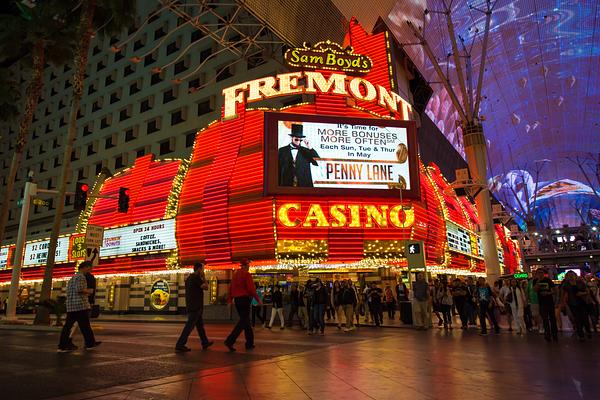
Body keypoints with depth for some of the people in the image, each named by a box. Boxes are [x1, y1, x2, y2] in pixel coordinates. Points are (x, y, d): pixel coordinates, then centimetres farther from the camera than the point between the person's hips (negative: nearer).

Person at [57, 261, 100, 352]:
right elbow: (79, 289, -20)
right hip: (81, 304, -9)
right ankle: (90, 343, 9)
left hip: (70, 305, 9)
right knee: (85, 325, 0)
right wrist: (88, 291, -2)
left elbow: (68, 292, 26)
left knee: (68, 325, 5)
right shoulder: (81, 277, -7)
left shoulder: (72, 278, 23)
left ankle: (62, 345, 2)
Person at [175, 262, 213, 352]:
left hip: (190, 306, 10)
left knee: (200, 325, 17)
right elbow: (205, 287, -16)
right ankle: (180, 345, -7)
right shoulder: (196, 277, -14)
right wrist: (203, 277, -8)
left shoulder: (188, 278, 16)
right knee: (189, 326, -8)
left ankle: (205, 343, 27)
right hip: (196, 307, -10)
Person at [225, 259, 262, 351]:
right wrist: (258, 299, -6)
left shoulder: (235, 274, 13)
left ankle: (250, 343, 18)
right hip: (244, 298, -8)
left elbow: (231, 288, 15)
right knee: (243, 321, -5)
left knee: (246, 320, 15)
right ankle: (230, 341, -15)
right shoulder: (247, 274, -9)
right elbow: (251, 289, -14)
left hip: (237, 299, 8)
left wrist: (230, 300, 19)